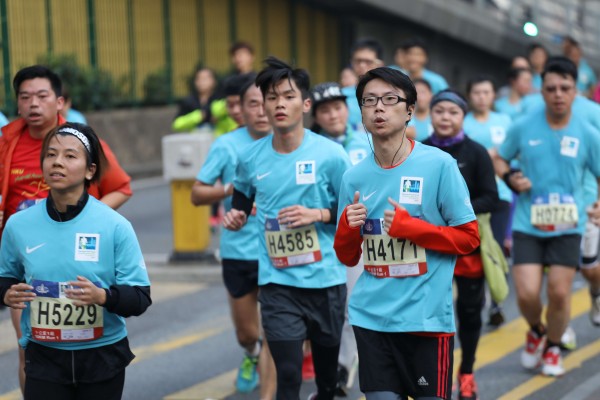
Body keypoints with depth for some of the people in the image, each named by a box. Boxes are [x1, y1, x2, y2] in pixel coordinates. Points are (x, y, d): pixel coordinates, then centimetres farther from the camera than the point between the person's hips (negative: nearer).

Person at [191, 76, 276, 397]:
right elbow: (197, 194, -4)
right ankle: (253, 357, 51)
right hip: (238, 252, 1)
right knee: (246, 334, 17)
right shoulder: (227, 145, -5)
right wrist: (231, 189, -21)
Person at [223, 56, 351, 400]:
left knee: (327, 366, 16)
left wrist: (318, 214, -17)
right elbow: (243, 197, 21)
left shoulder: (330, 154, -9)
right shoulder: (251, 158, 1)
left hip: (326, 279, 0)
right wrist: (236, 216, 0)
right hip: (277, 282, 1)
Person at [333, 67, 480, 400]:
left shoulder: (439, 164, -6)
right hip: (370, 317, 4)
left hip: (426, 317, -3)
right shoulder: (354, 177, 6)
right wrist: (347, 227, -8)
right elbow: (348, 258, 13)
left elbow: (469, 237, -4)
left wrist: (409, 227, -14)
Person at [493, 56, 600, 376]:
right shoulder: (523, 128, -4)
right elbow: (499, 159, 12)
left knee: (559, 293, -2)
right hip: (527, 224, 0)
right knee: (527, 294, -9)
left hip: (567, 226, 0)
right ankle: (536, 331, 27)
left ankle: (552, 347, 28)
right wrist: (510, 179, -10)